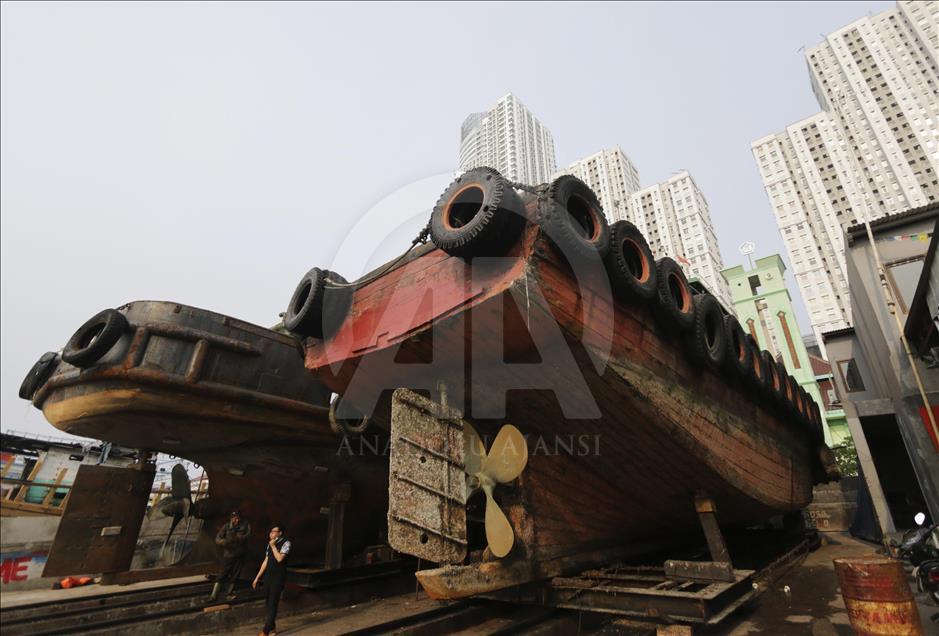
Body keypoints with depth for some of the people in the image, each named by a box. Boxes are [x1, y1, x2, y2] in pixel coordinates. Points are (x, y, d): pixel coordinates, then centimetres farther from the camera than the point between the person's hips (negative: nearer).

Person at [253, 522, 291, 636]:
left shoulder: (285, 543, -14)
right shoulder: (270, 544, 8)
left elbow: (279, 559, -26)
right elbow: (266, 561, 13)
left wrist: (273, 546, -20)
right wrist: (257, 577, 12)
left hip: (279, 577, -7)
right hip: (268, 575, 7)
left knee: (273, 604, -3)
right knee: (268, 603, 14)